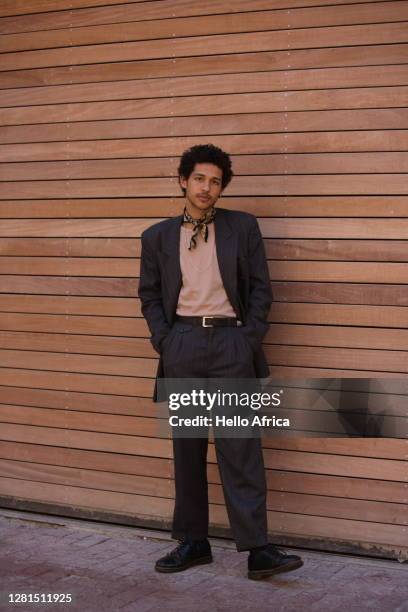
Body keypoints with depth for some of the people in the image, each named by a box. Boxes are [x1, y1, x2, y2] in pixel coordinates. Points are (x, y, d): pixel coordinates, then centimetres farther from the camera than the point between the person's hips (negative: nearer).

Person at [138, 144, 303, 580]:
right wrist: (163, 341, 0)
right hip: (181, 344, 2)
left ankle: (257, 549, -5)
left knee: (240, 446, -7)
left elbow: (260, 288, 5)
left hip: (230, 343, -2)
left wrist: (250, 339, -4)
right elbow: (149, 294, 13)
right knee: (186, 449, 7)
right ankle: (193, 542, 17)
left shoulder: (243, 228, 6)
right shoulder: (157, 237, 10)